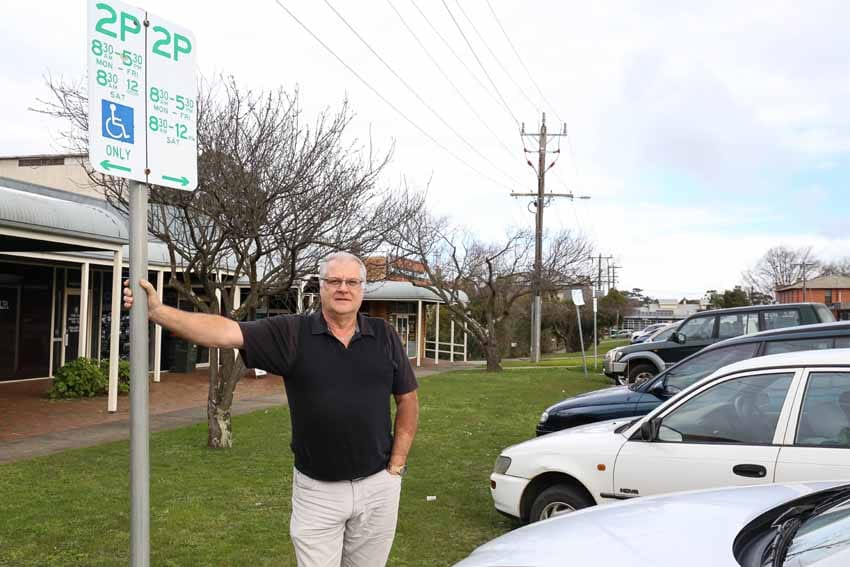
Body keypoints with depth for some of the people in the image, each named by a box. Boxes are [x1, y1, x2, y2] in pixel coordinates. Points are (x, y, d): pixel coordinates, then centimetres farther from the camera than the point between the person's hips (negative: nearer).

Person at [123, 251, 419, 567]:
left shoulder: (384, 336, 0)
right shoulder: (293, 333, -6)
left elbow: (407, 399, 6)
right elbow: (227, 332, -17)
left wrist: (397, 464, 1)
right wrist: (158, 312, -28)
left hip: (378, 486, 2)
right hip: (316, 490, -1)